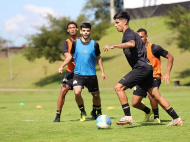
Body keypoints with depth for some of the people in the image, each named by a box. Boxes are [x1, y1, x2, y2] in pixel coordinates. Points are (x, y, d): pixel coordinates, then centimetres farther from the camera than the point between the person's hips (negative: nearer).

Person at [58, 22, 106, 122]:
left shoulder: (94, 44, -1)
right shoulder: (75, 43, 0)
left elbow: (98, 58, 11)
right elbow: (70, 55, 13)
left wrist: (102, 71, 8)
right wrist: (62, 66, 6)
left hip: (91, 75, 1)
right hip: (78, 73, 0)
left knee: (96, 95, 6)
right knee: (77, 92, -20)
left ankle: (97, 112, 33)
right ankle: (82, 112, 3)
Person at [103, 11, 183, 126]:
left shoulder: (128, 33, -9)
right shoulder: (132, 33, 23)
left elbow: (132, 44, -32)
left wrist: (114, 46, -37)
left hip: (141, 68, -10)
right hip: (147, 67, 10)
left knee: (119, 87, -14)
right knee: (156, 96, 12)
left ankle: (128, 117, -16)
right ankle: (177, 119, 14)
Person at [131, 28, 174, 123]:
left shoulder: (154, 48, -11)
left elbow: (170, 57, -5)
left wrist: (167, 74, -12)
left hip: (154, 77, -5)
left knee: (151, 94, -35)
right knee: (134, 103, -2)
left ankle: (156, 116, -11)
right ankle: (148, 111, 32)